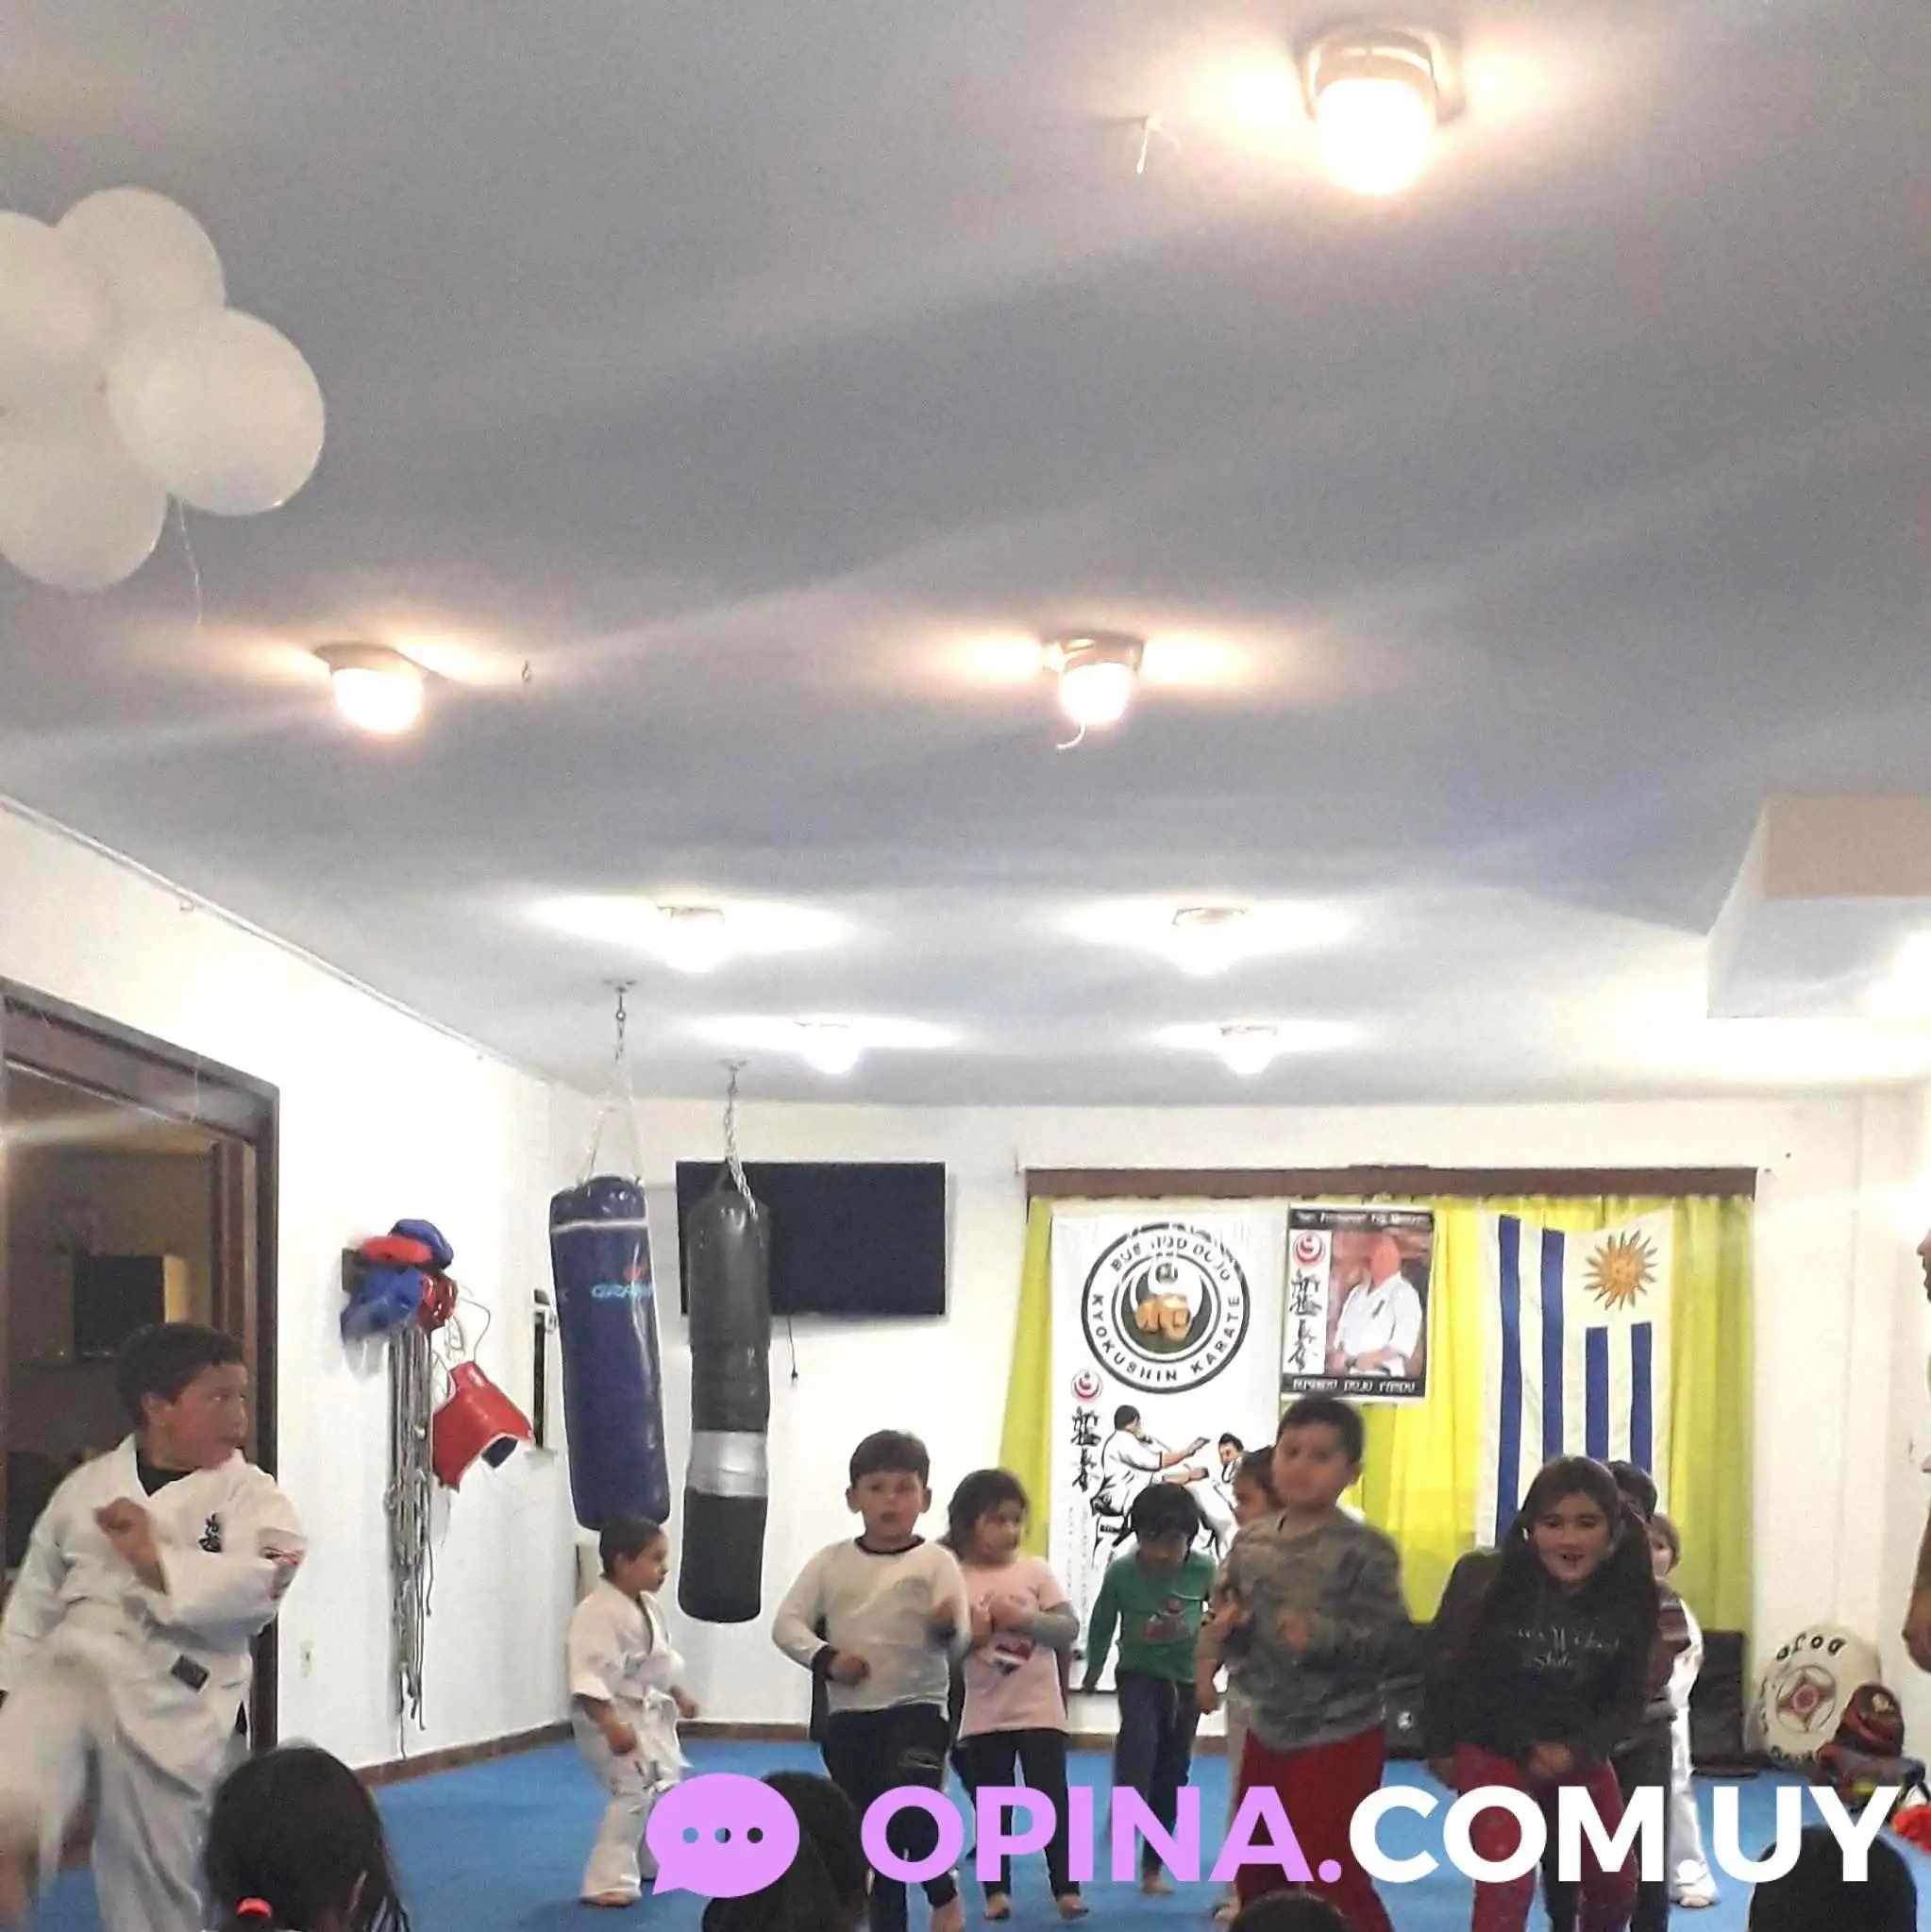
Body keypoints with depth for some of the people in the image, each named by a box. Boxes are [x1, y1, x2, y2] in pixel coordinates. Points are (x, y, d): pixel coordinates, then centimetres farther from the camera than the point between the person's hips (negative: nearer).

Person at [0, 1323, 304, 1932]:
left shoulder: (250, 1496, -2)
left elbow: (259, 1585, -20)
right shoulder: (87, 1486, 7)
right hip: (71, 1672, 1)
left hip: (169, 1703, -1)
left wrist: (155, 1558, -22)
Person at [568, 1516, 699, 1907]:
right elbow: (590, 1676, -31)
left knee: (664, 1785, 21)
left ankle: (652, 1863, 43)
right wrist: (611, 1724, -36)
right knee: (634, 1790, -19)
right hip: (612, 1715, -10)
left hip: (651, 1712, 10)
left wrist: (679, 1696, 26)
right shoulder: (598, 1612, -25)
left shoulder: (647, 1606, 6)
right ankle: (609, 1881, -15)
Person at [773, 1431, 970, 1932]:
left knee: (910, 1806, -27)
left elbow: (958, 1642, -10)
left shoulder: (935, 1562, -3)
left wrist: (946, 1628, -34)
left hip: (917, 1709, -3)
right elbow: (786, 1623, 3)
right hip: (848, 1718, 3)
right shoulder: (832, 1562, 4)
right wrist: (826, 1658, -14)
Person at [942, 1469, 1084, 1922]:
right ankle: (996, 1890, 20)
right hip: (985, 1715, 1)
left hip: (1038, 1710, -1)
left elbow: (1070, 1628, -7)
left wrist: (1022, 1618, -19)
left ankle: (1066, 1887, 7)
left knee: (1051, 1800, -1)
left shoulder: (1035, 1571, -2)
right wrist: (966, 1637, -22)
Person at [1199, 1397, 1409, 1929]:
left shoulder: (1364, 1550, -16)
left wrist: (1322, 1637, -34)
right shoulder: (1251, 1542, 3)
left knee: (1332, 1878, -6)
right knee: (1257, 1876, 19)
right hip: (1267, 1731, 7)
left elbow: (1390, 1641, -21)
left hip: (1338, 1738, -7)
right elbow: (1223, 1619, 13)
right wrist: (1220, 1632, -10)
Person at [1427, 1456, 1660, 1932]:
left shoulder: (1628, 1598, -13)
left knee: (1616, 1883, 17)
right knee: (1506, 1882, -20)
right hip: (1492, 1751, -4)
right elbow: (1448, 1668, -8)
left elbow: (1629, 1698, -4)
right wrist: (1440, 1746, 0)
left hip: (1580, 1756, 4)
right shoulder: (1487, 1581, -21)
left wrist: (1577, 1750, -18)